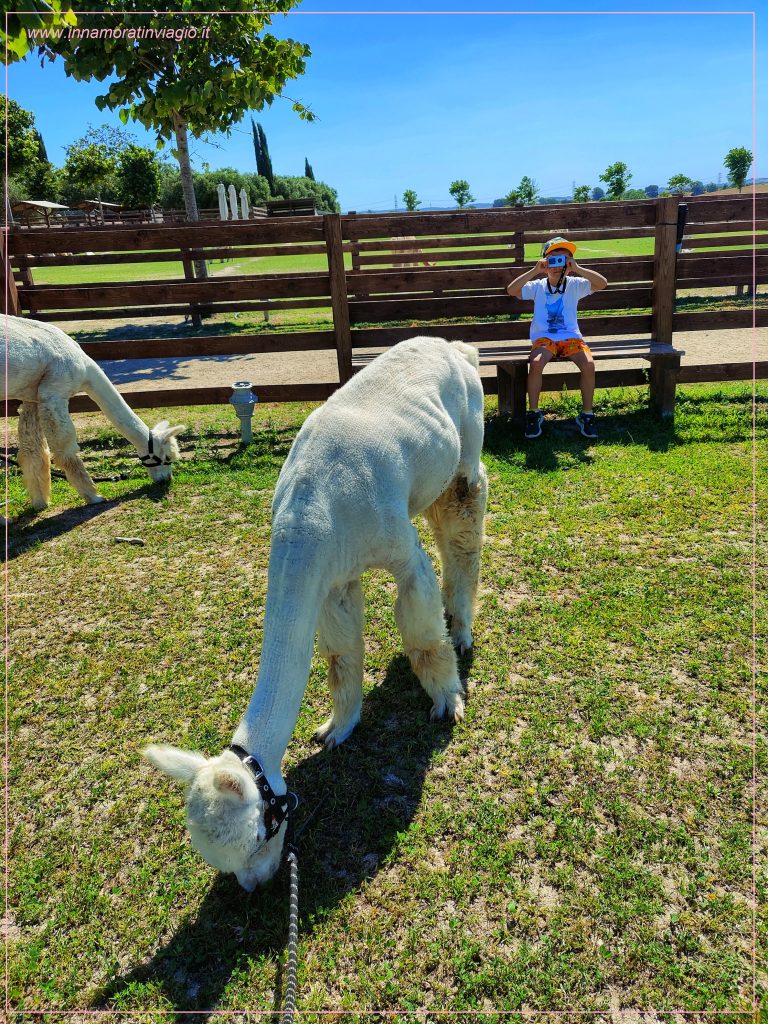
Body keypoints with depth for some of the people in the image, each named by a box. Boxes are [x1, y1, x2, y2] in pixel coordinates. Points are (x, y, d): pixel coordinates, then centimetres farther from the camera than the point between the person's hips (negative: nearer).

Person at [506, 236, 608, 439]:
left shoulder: (575, 285, 6)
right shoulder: (537, 286, 5)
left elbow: (602, 283, -9)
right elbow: (511, 290, -9)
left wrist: (577, 269, -15)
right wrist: (534, 270, -14)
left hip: (571, 337, 1)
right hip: (544, 338, -1)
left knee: (589, 364, -27)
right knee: (536, 363, -33)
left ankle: (587, 413, -9)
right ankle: (533, 413, -15)